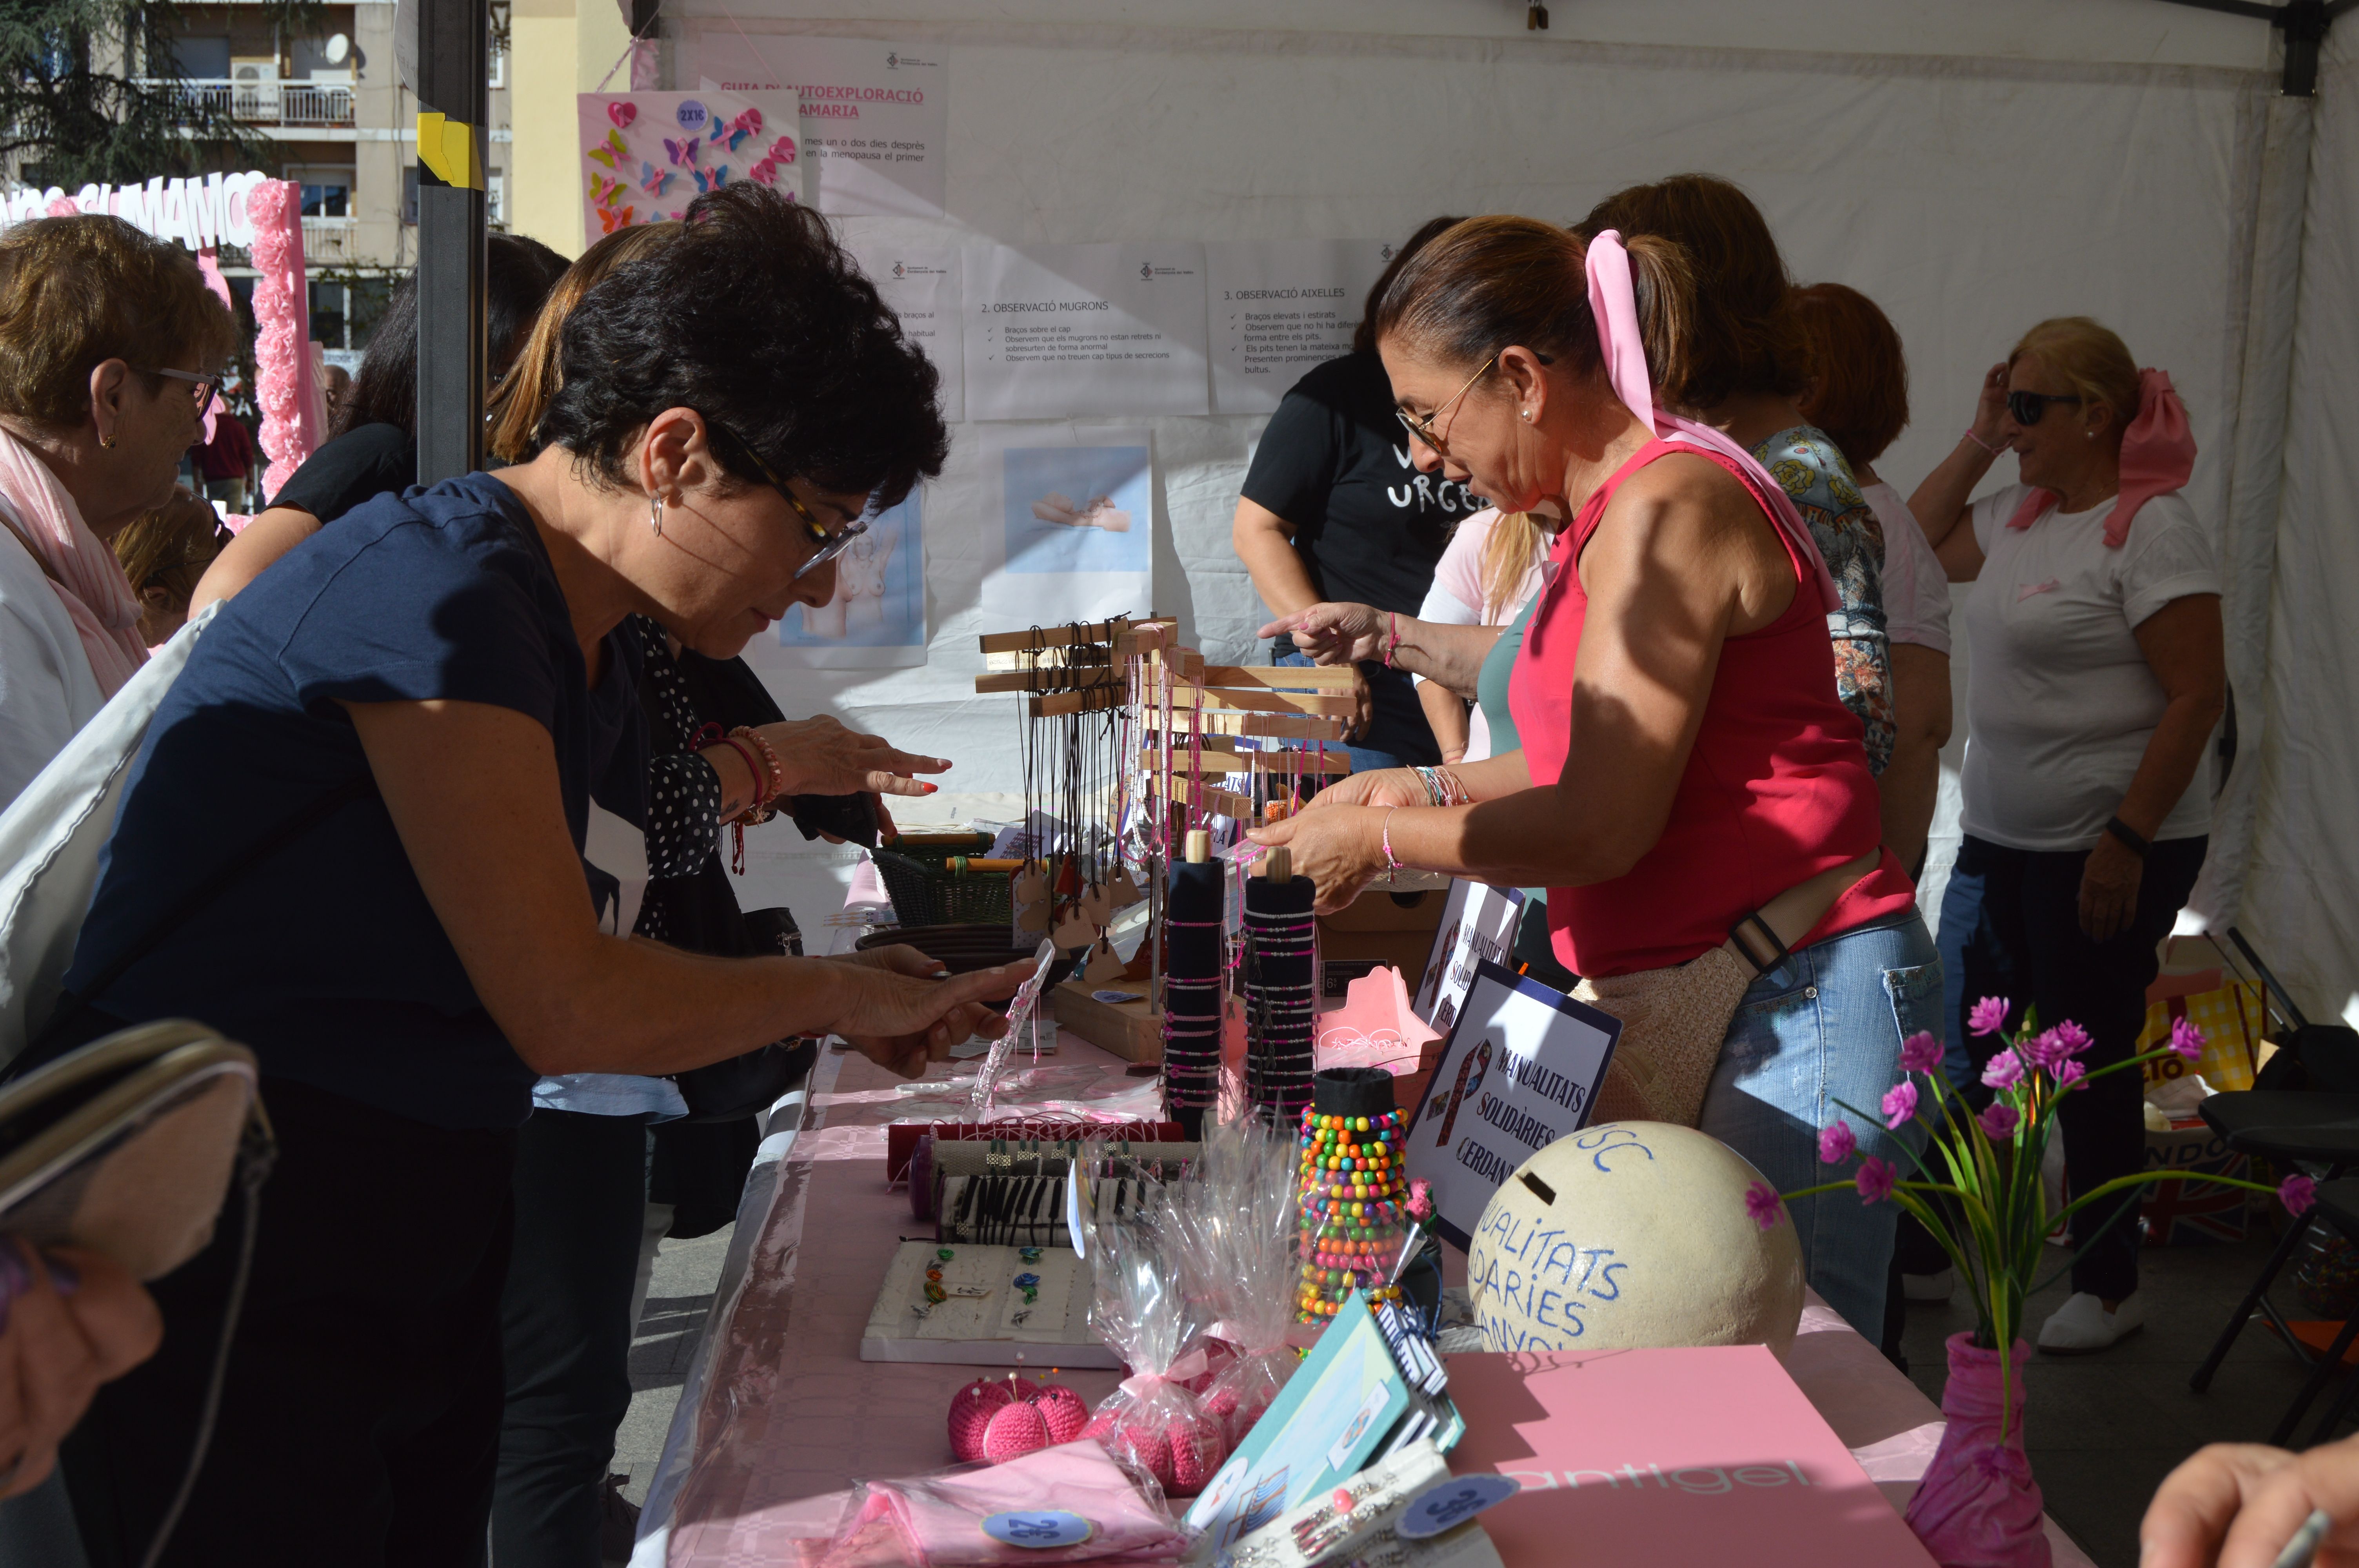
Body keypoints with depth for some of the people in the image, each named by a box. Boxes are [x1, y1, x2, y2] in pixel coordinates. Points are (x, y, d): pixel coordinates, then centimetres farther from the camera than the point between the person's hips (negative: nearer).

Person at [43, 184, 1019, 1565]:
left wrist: (841, 1011, 4)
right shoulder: (439, 591, -20)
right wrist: (836, 991, -7)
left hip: (420, 1239, 9)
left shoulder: (591, 647, 9)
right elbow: (565, 1009, -21)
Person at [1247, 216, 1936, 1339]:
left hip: (1787, 1007, -10)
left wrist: (1380, 841, -6)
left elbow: (1605, 826, -18)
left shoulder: (1670, 507, -15)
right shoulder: (1613, 513, 15)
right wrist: (1428, 789, 18)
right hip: (1692, 1000, 10)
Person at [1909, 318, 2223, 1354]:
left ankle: (2108, 1289, 18)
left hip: (2109, 852, -8)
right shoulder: (2021, 517, 9)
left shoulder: (2150, 528, -16)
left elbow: (2198, 696, -19)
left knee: (2091, 1066, 3)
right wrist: (1978, 442, 11)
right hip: (2001, 840, 8)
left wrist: (2126, 845, -22)